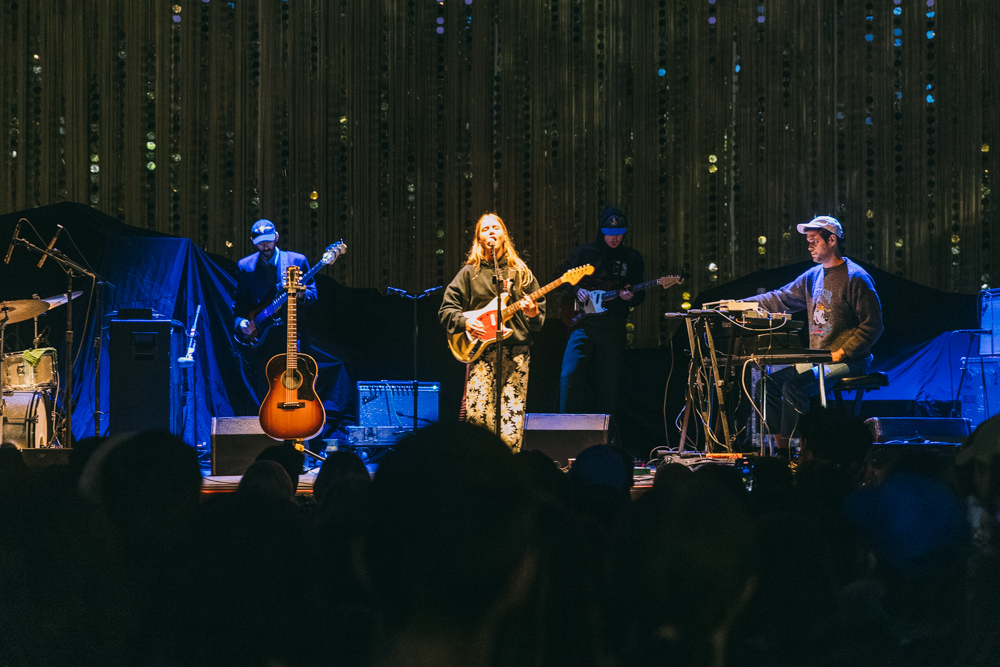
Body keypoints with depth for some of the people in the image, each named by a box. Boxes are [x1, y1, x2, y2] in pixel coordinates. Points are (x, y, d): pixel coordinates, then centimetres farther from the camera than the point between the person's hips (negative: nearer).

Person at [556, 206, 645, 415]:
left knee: (609, 382, 2)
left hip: (614, 329, 1)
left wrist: (631, 297, -11)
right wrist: (576, 291, -6)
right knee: (570, 374, -15)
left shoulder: (632, 258, 9)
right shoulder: (585, 253, 6)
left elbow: (641, 294, 12)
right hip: (584, 324, -1)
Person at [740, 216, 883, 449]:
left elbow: (872, 326, -14)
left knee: (793, 384, -27)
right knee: (769, 381, -2)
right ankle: (781, 449, -1)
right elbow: (781, 298, 15)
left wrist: (841, 354, -19)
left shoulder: (855, 278, -11)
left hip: (847, 361, -9)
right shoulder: (813, 276, 14)